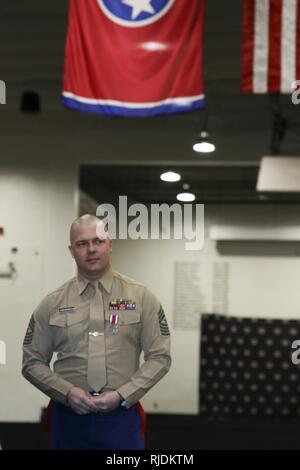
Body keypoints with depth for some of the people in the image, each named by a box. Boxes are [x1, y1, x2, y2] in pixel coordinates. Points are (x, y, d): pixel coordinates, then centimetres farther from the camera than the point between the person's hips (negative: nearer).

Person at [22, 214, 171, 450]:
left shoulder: (141, 296, 1)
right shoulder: (52, 304, 4)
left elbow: (160, 357, 0)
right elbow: (33, 362, 6)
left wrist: (121, 395, -11)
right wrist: (67, 392, -10)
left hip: (122, 414, -1)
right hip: (69, 416, 1)